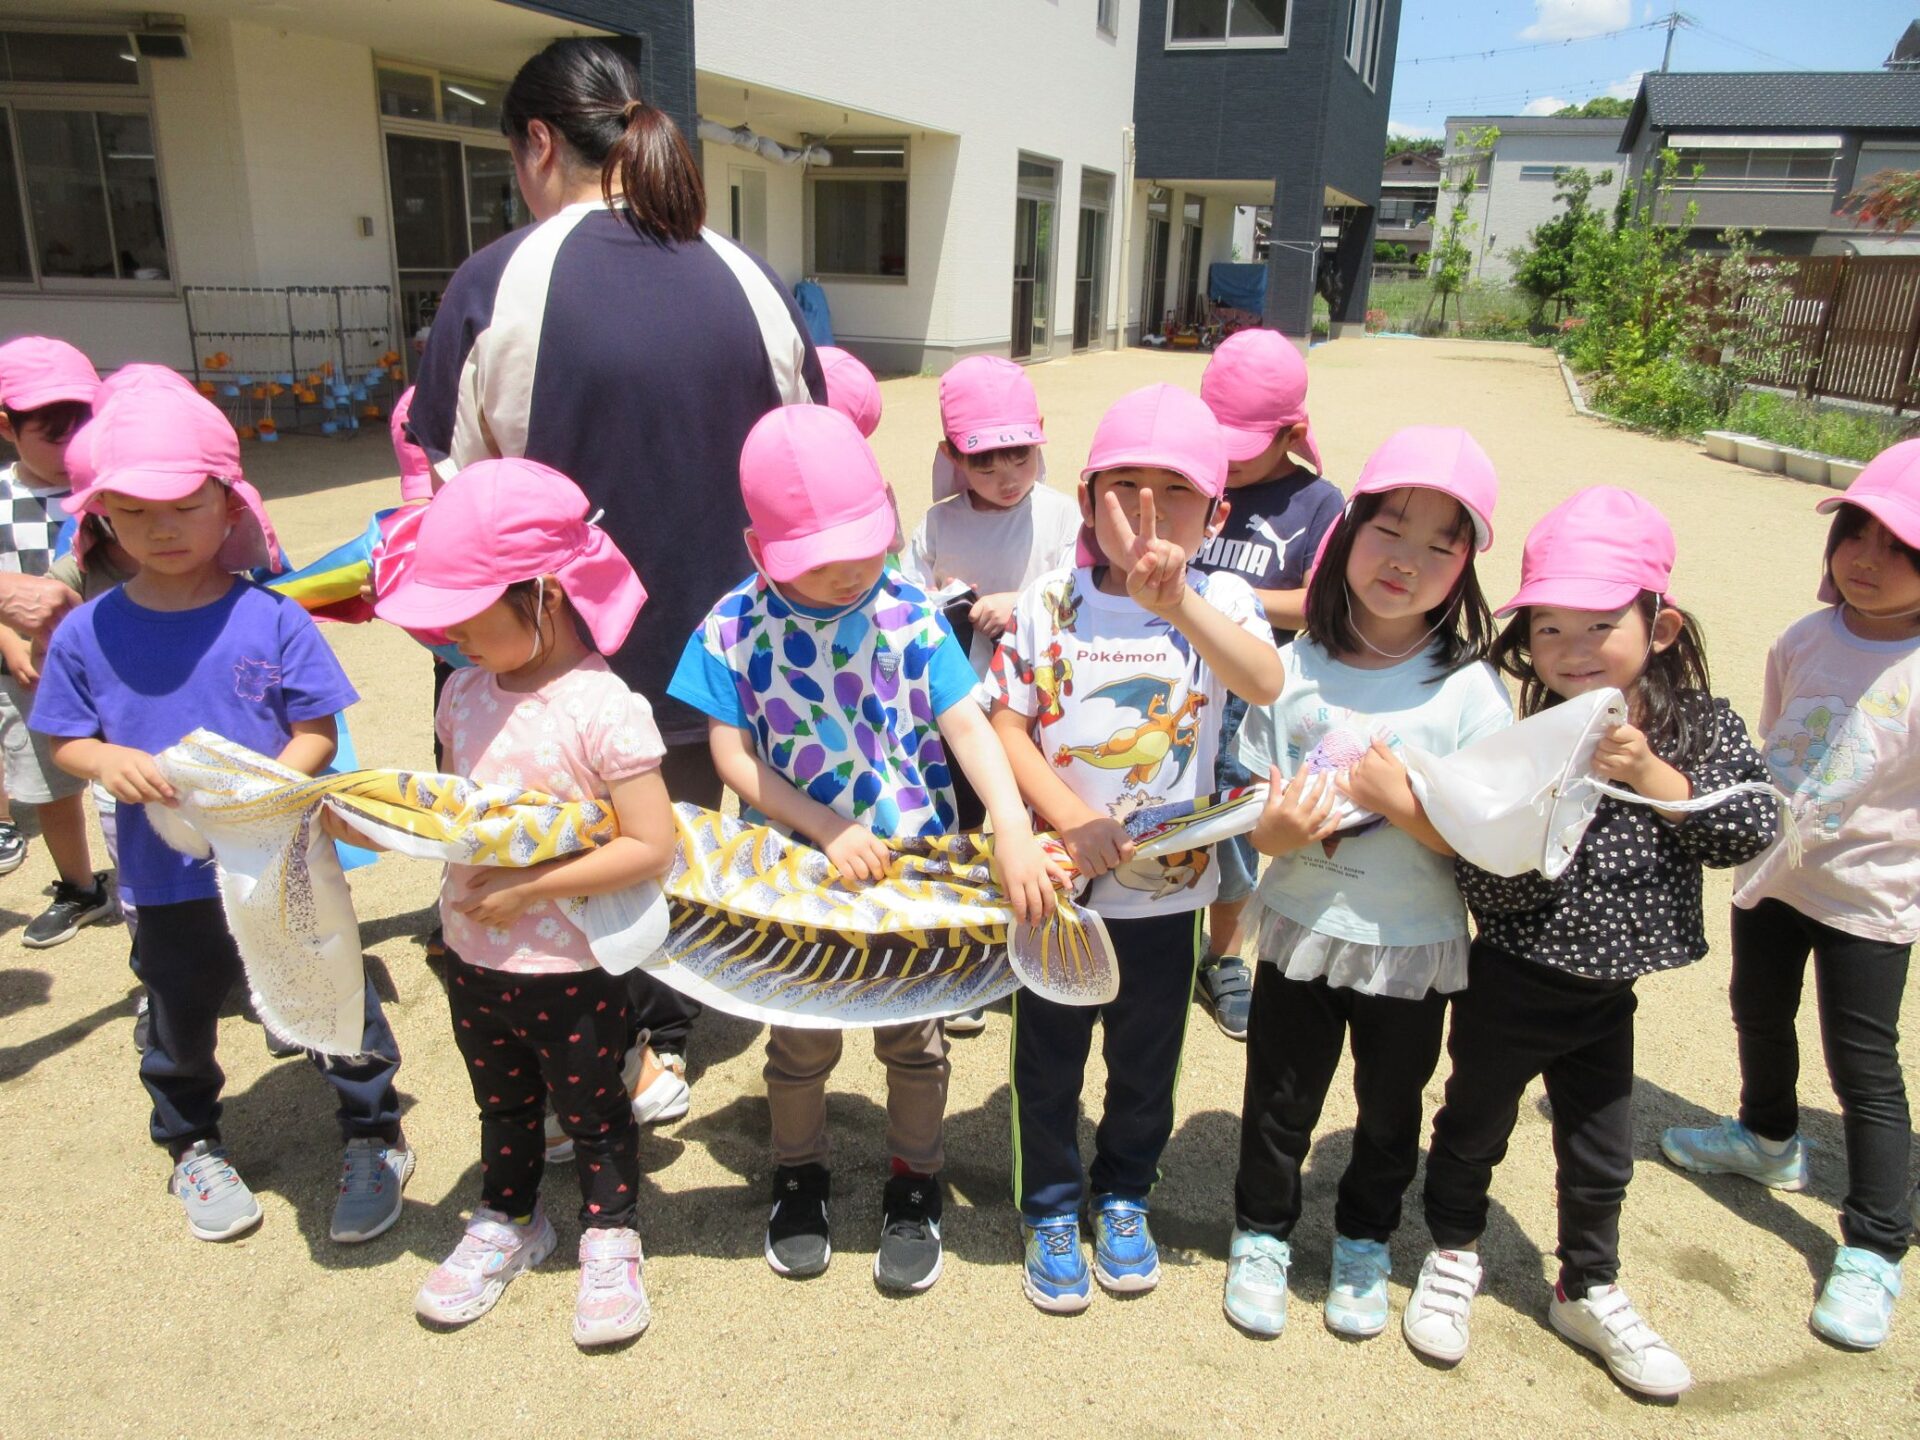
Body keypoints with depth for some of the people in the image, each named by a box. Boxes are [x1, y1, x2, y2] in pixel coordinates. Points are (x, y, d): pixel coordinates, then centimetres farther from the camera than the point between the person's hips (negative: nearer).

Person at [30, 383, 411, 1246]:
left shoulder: (271, 619, -12)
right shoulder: (87, 634, -6)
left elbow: (318, 732, -9)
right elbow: (63, 742, 3)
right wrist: (106, 761, -18)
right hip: (166, 878, 3)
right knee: (180, 1020, 22)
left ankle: (373, 1140, 32)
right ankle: (192, 1147, 48)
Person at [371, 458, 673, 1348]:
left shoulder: (603, 709, -23)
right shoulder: (467, 693, -2)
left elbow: (650, 847, -25)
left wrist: (530, 887, -24)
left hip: (571, 968, -6)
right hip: (474, 958, 6)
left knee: (590, 1110, 15)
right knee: (503, 1105, 26)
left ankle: (609, 1241, 37)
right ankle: (507, 1222, 48)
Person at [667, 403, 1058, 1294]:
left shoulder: (910, 617, -12)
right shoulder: (734, 630, -12)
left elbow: (968, 726, -16)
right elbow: (732, 758, -12)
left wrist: (1012, 828, -31)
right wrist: (828, 829, -22)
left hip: (915, 868, 0)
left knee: (914, 1039, 16)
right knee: (801, 1043, 19)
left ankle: (914, 1184, 39)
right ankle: (798, 1174, 45)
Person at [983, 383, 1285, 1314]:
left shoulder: (1220, 602, -8)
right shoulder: (1048, 603, -8)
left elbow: (1266, 685, -28)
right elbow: (1008, 726, -6)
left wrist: (1178, 601, -43)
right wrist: (1070, 817, -19)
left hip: (1168, 883, 1)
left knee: (1146, 1059, 20)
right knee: (1048, 1059, 14)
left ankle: (1124, 1196, 44)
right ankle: (1051, 1211, 37)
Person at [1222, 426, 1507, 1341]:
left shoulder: (1470, 690, -12)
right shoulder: (1297, 667, -8)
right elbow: (1253, 809, -3)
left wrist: (1406, 803, -28)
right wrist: (1274, 827, -24)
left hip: (1413, 948, 0)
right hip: (1300, 931, 1)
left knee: (1389, 1113, 21)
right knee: (1279, 1104, 17)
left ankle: (1364, 1246, 47)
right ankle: (1261, 1234, 43)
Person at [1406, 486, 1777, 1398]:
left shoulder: (1705, 727, -7)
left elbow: (1752, 831, -17)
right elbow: (1482, 887, -22)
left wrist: (1654, 777, -26)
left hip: (1607, 992, 4)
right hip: (1511, 986, -3)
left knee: (1600, 1159, 20)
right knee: (1474, 1128, 18)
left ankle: (1588, 1291, 44)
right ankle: (1453, 1255, 44)